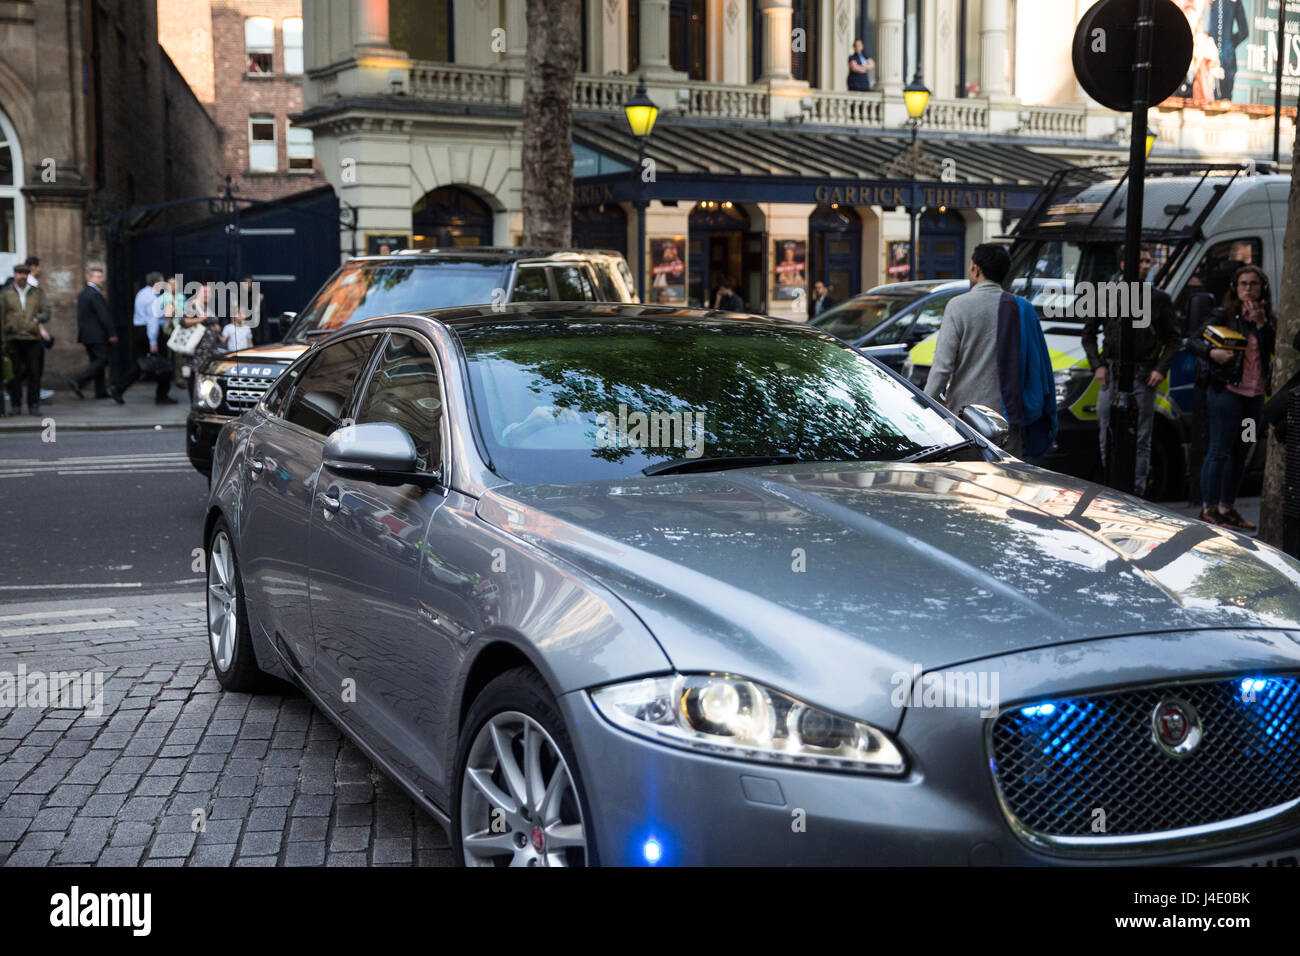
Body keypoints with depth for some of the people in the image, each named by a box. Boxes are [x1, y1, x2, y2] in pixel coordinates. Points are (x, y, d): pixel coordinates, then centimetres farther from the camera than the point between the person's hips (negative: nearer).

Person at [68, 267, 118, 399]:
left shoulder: (82, 294, 15)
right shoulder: (95, 294, -15)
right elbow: (104, 316, -18)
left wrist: (82, 337, 22)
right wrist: (112, 334, -14)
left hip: (86, 334, 10)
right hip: (97, 335, -10)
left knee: (97, 361, 12)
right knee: (102, 360, -7)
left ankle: (101, 391, 13)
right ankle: (77, 381, -16)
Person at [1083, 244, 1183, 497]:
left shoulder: (1160, 299, 7)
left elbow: (1174, 339, 11)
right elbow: (1089, 334, 13)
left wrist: (1161, 368, -3)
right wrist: (1097, 365, 1)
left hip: (1144, 376, 0)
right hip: (1111, 374, 1)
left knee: (1141, 441, 1)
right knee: (1107, 438, 2)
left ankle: (1136, 492, 5)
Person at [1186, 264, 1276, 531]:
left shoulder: (1269, 320, 10)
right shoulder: (1223, 316, -1)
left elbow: (1273, 351, -4)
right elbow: (1193, 342, -5)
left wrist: (1261, 323, -14)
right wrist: (1212, 352, -23)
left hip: (1255, 395, 6)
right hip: (1227, 391, -6)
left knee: (1241, 453, 11)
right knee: (1220, 451, -7)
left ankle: (1226, 508, 19)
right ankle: (1208, 509, -2)